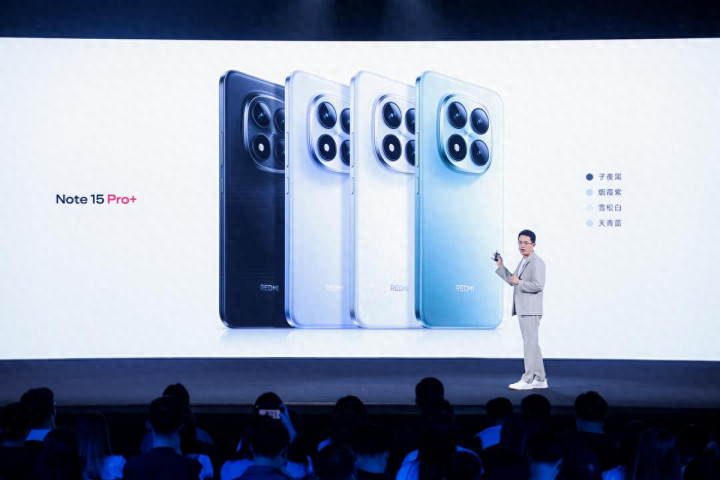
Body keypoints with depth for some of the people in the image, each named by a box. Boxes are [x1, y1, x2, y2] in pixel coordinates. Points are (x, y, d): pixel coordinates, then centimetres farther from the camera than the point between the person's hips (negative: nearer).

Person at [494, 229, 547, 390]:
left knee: (530, 344, -6)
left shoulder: (537, 262, -12)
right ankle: (540, 379, 20)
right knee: (532, 344, 14)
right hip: (523, 309, 10)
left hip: (531, 310, -10)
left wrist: (519, 282, -18)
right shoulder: (523, 262, 18)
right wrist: (500, 266, 18)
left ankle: (527, 380, -4)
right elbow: (512, 280, 25)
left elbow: (538, 285, -21)